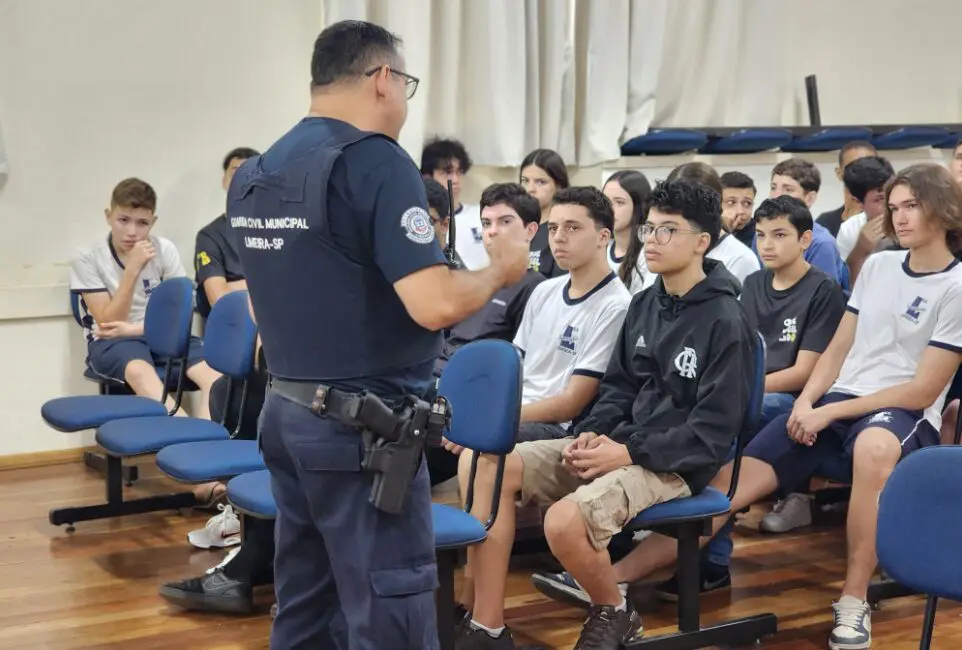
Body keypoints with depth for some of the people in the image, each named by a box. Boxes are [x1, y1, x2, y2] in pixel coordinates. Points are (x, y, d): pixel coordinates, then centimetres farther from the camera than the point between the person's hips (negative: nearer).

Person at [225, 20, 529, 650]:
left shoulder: (252, 175, 9)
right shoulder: (376, 161, -16)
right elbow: (434, 305, -23)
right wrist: (501, 269, -5)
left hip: (285, 411, 8)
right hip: (362, 425, -8)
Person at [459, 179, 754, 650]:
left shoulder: (724, 322, -11)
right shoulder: (644, 303, 12)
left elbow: (713, 432, -16)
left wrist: (631, 452, -21)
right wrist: (592, 432, -3)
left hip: (674, 463, -8)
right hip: (619, 441, 8)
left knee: (565, 521, -34)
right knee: (487, 466, -11)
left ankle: (613, 612, -1)